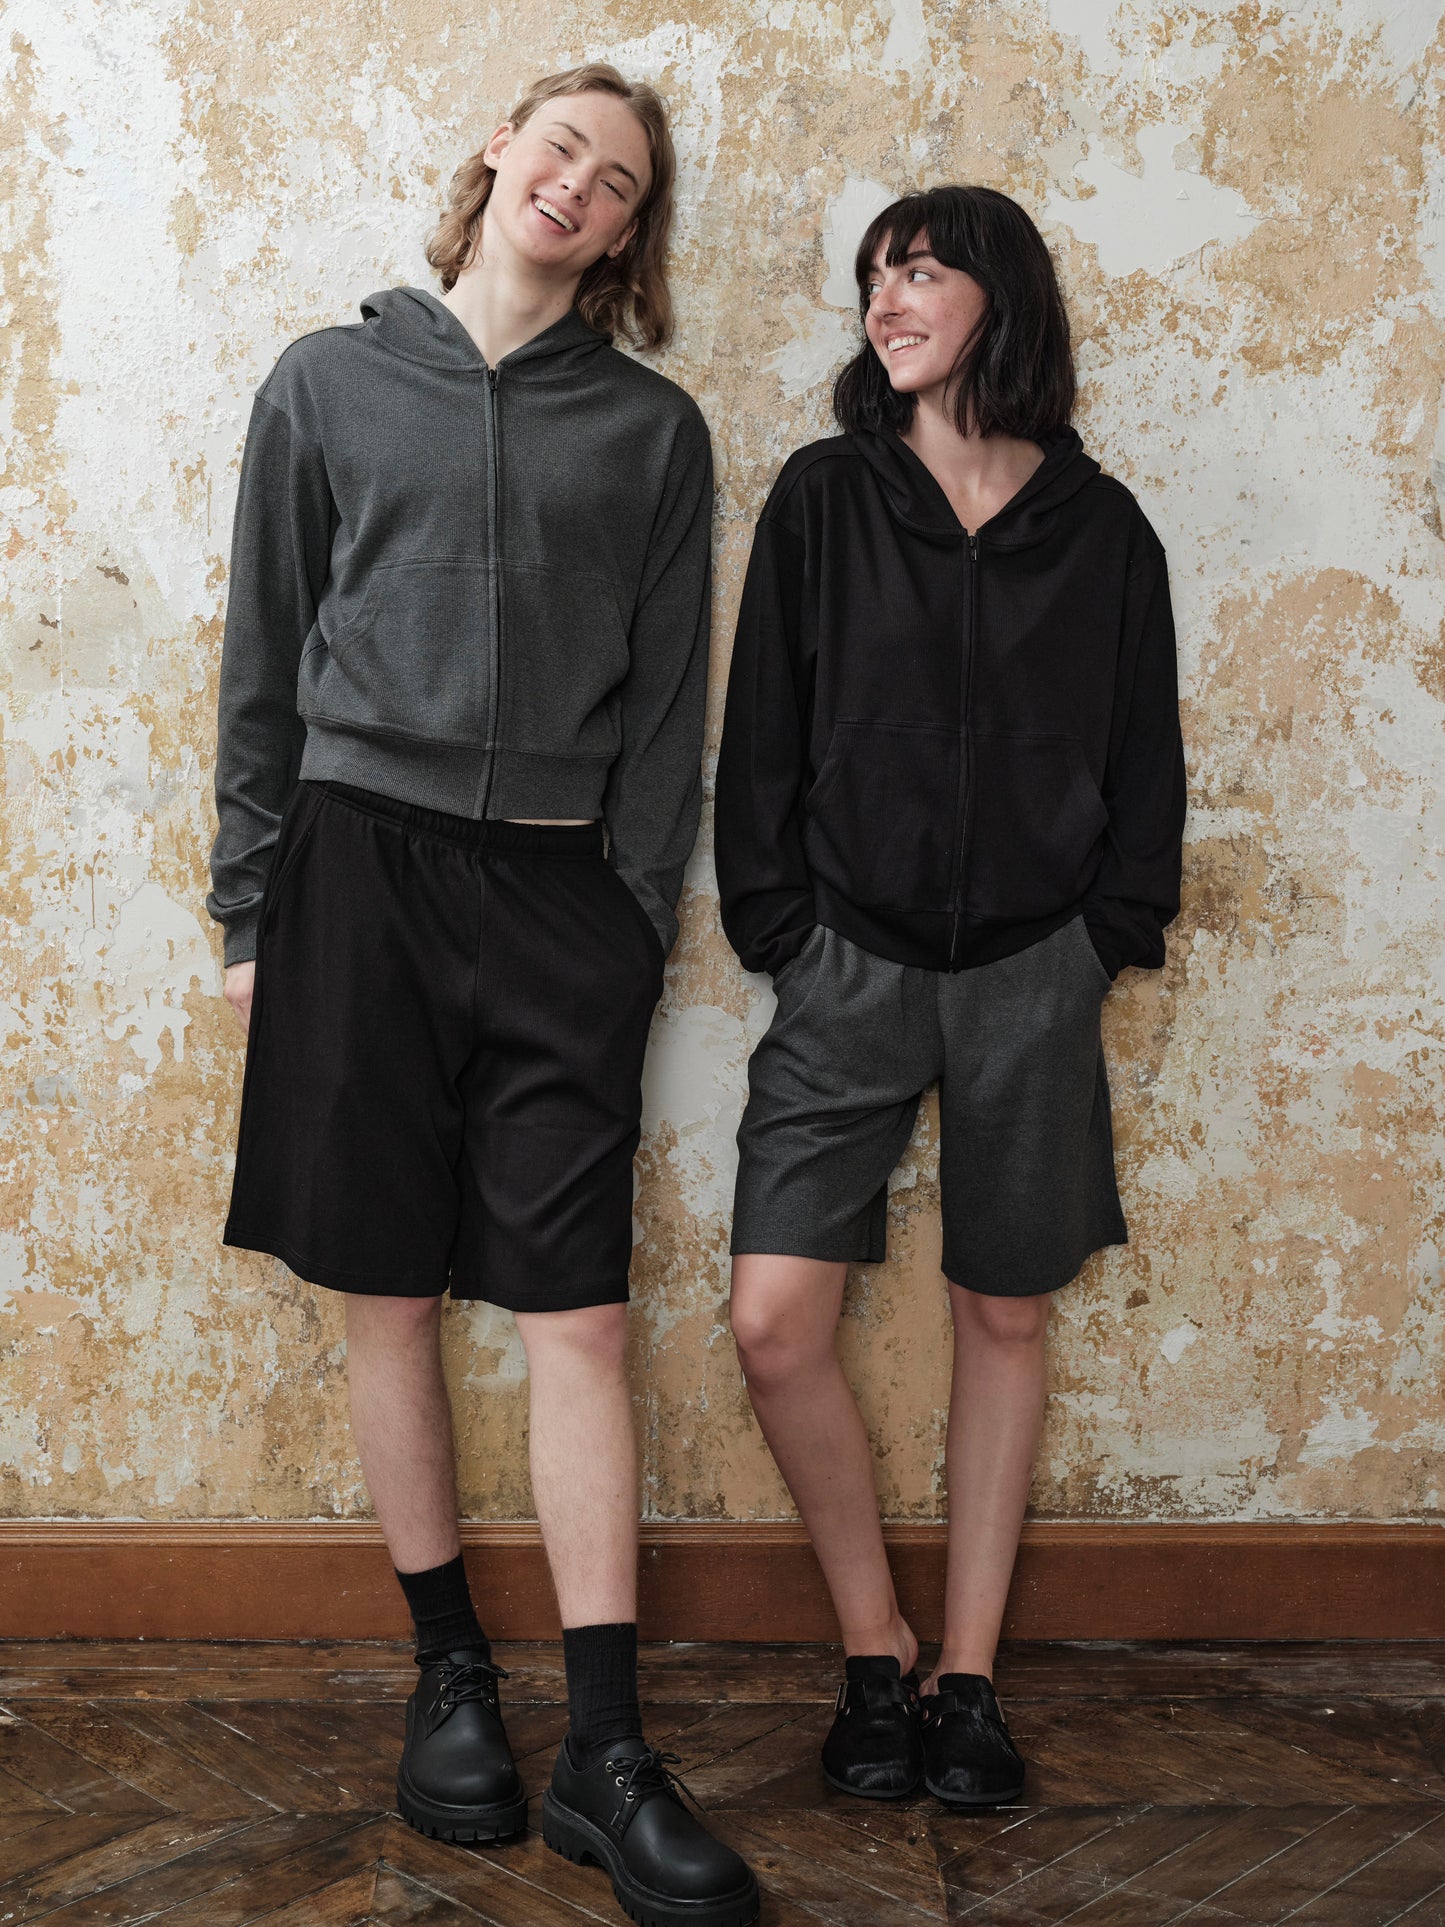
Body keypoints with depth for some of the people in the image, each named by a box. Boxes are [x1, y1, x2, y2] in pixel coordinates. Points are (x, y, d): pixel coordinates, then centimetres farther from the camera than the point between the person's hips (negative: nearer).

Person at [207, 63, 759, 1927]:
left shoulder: (652, 428, 11)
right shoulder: (329, 382, 10)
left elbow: (666, 702, 9)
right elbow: (264, 662, 9)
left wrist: (639, 917, 0)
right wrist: (249, 911, 4)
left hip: (559, 891, 0)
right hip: (361, 866, 1)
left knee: (576, 1313, -4)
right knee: (387, 1294, 5)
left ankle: (606, 1752, 3)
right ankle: (449, 1671, 22)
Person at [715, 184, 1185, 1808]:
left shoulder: (1101, 527, 5)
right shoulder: (823, 498, 4)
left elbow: (1144, 757, 10)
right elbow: (763, 734, 4)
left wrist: (1111, 932, 0)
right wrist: (778, 930, -2)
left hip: (1030, 975, 1)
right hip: (851, 961, 0)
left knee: (1003, 1318, 7)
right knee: (775, 1322, -9)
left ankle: (968, 1677, 23)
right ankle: (876, 1652, 13)